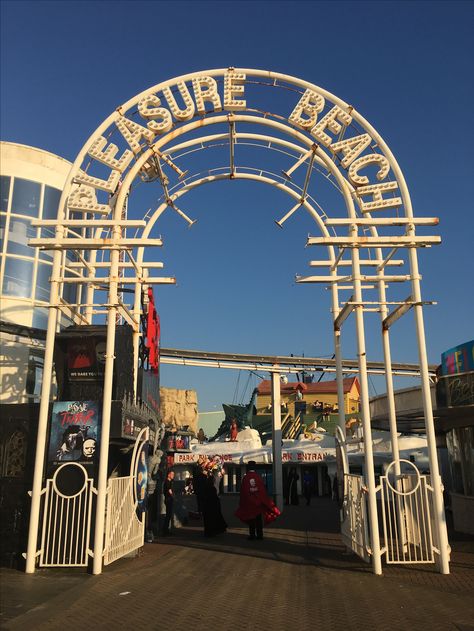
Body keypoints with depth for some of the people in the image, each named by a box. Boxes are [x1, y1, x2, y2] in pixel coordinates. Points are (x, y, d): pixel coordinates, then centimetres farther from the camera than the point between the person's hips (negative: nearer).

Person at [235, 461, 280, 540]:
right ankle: (259, 534, 10)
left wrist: (242, 503, 4)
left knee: (251, 518, 8)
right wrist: (265, 501, 8)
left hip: (249, 502, -1)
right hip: (258, 501, 1)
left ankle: (252, 535, 7)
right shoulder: (258, 477, -7)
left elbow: (243, 491, -6)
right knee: (259, 518, 9)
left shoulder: (245, 478, -9)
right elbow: (263, 489, -3)